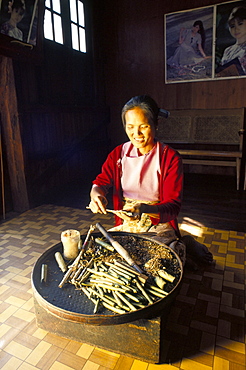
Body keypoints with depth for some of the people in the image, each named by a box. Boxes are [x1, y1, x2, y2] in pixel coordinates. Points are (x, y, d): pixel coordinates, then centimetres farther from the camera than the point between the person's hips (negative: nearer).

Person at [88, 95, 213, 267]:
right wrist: (96, 194, -29)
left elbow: (173, 205, -15)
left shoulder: (171, 157, -9)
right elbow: (101, 182, -4)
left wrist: (144, 209, -36)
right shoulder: (118, 153, 3)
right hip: (125, 225, 5)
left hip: (159, 226, -4)